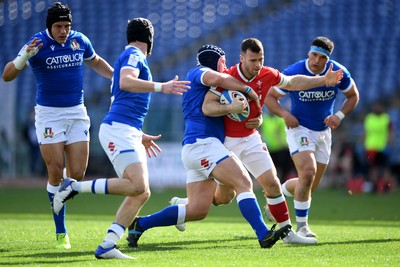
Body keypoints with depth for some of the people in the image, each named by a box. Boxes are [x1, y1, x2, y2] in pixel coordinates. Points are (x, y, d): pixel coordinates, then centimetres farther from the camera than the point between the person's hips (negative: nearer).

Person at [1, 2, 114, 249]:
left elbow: (96, 62, 24)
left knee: (77, 175, -5)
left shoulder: (80, 41, 2)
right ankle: (61, 232, 2)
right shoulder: (37, 44, -10)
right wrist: (24, 57, -33)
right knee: (56, 172, -7)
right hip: (49, 114, -4)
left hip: (77, 113, 4)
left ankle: (60, 194, 29)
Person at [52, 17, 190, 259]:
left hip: (129, 133, 10)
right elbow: (126, 82, -25)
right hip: (118, 129, -10)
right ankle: (74, 187, -16)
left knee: (142, 193, 1)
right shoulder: (134, 55, -3)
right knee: (137, 185, -24)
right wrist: (161, 87, -30)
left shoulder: (133, 57, 26)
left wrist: (140, 136, 36)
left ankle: (107, 246, -4)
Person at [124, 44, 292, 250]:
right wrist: (247, 89, -9)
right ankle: (263, 235, -29)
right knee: (244, 182, -19)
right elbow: (217, 78, -18)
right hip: (202, 143, -10)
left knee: (197, 210, 4)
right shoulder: (198, 72, 2)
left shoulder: (211, 91, 31)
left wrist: (230, 108, 1)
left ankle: (140, 224, 10)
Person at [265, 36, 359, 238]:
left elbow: (353, 96, 5)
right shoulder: (293, 74, -18)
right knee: (308, 173, -25)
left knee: (310, 185, 10)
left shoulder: (339, 73, -11)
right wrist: (284, 114, -26)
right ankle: (301, 225, -13)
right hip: (299, 129, -5)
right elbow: (269, 96, -8)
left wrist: (339, 115, -12)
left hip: (323, 132, 5)